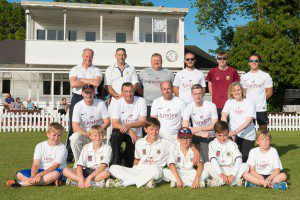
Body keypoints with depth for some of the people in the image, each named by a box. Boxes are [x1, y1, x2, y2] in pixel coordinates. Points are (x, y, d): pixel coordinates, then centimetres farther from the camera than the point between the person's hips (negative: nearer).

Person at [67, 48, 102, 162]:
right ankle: (68, 155, 6)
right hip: (77, 98, 0)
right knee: (73, 126, 0)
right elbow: (73, 84, -8)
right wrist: (90, 82, -5)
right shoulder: (75, 69, 10)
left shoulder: (96, 70, 9)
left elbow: (97, 83, -12)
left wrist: (82, 80, -5)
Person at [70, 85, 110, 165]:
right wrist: (85, 133, -32)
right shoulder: (78, 106, -6)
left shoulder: (101, 103, -4)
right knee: (74, 138, -31)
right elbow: (75, 127, -11)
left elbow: (107, 122, -5)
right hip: (83, 133, 0)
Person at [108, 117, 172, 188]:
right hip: (138, 171, 3)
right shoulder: (139, 142, 17)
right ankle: (145, 182, -30)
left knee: (155, 170, -42)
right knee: (113, 168, -17)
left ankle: (123, 182, -31)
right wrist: (134, 170, 10)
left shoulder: (165, 143, 9)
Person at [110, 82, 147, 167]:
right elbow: (114, 124, -15)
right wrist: (130, 131, -29)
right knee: (115, 135, -36)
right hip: (121, 131, 0)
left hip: (136, 134, 0)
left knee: (130, 164, -6)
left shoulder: (141, 101, -8)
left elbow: (142, 122, -12)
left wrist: (129, 125, -29)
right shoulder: (118, 103, -8)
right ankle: (116, 163, -23)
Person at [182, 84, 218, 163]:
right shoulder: (188, 108, -6)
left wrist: (198, 128, -18)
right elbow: (185, 128, -14)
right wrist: (202, 134, -22)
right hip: (196, 136, 2)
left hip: (210, 137, -2)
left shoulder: (211, 106, -7)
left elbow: (214, 125, -7)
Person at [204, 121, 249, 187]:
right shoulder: (212, 144, -2)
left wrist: (233, 174, -26)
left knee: (245, 166, -22)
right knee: (207, 165, -29)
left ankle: (219, 181, -26)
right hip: (217, 170, -1)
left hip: (231, 170, 1)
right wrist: (220, 173, -32)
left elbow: (238, 159, -12)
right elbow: (213, 160, -17)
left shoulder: (232, 144, 1)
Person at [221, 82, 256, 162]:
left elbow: (248, 121, -13)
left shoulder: (249, 103, -2)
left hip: (248, 136, -1)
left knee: (245, 160, -3)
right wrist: (229, 132, -22)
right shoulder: (229, 102, 5)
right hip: (233, 135, 1)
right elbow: (223, 117, -9)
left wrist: (235, 132, -24)